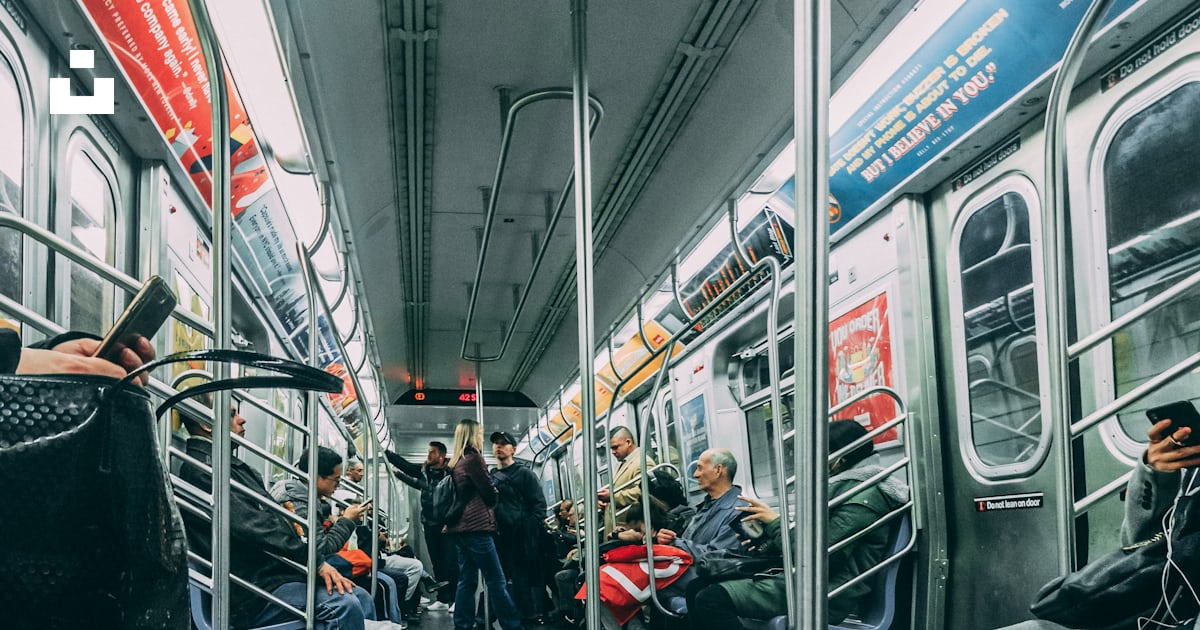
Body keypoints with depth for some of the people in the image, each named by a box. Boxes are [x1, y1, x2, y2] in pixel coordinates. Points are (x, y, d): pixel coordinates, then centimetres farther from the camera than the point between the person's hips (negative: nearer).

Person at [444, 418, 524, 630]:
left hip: (461, 527, 9)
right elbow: (490, 493, -5)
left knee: (467, 579, 8)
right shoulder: (473, 458, -9)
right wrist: (492, 500, 14)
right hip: (476, 526, -9)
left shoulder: (455, 462, 16)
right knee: (496, 580, -7)